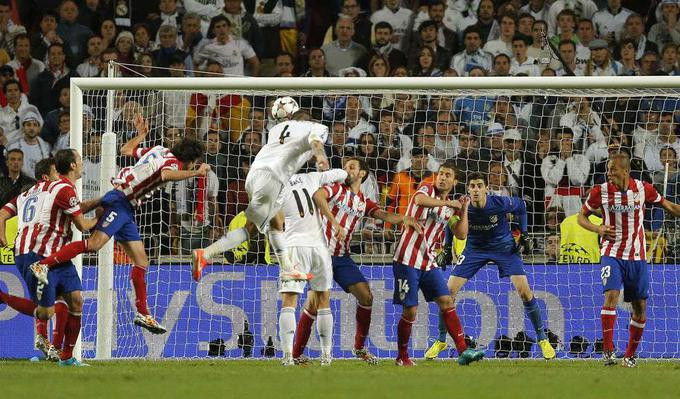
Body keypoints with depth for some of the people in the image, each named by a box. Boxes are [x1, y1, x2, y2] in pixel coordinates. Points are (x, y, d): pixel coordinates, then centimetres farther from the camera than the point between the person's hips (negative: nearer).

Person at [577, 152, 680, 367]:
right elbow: (581, 217, 7)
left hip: (637, 256, 2)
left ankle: (630, 355, 17)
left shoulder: (643, 189, -2)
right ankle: (608, 350, -18)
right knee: (611, 295, -21)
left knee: (640, 306, 3)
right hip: (612, 254, -2)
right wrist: (598, 229, -12)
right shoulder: (600, 191, -4)